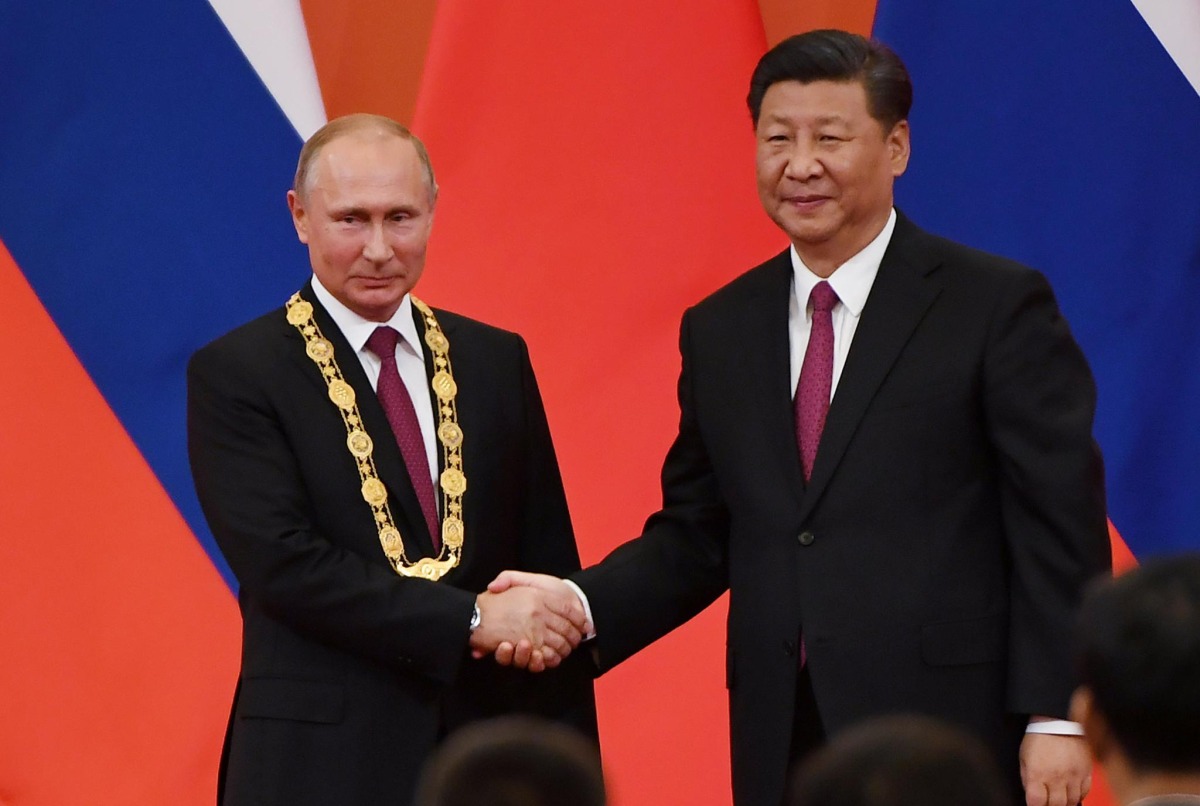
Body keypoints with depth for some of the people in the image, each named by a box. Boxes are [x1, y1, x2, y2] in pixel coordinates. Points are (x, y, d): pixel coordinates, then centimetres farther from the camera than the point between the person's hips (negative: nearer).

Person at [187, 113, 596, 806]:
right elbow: (285, 564, -14)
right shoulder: (235, 376, -3)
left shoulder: (498, 361, 11)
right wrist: (469, 621, -19)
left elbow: (550, 573, 10)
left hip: (490, 750, 4)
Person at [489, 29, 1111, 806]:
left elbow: (1061, 528, -5)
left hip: (949, 737, -4)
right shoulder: (718, 330, 14)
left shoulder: (999, 304, -2)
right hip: (782, 743, 5)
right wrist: (579, 606, -3)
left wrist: (1056, 716, -11)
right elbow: (695, 535, 15)